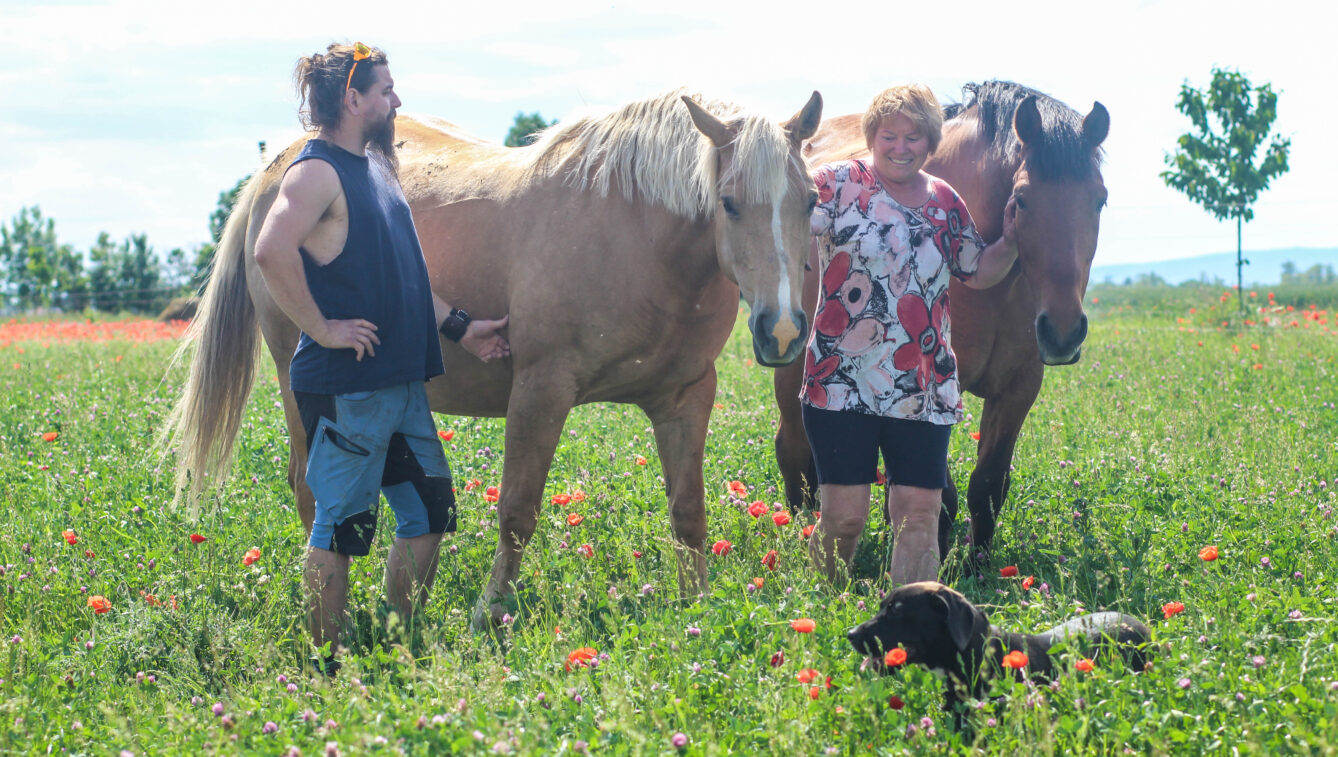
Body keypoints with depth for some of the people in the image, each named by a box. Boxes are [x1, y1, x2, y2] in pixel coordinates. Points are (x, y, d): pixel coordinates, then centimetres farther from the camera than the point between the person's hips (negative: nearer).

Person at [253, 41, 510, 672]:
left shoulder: (374, 165, 16)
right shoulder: (318, 171, -14)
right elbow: (271, 252, -30)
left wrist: (458, 327, 19)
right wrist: (320, 328, -23)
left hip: (402, 381, 10)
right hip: (345, 386, -10)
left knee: (430, 512, 12)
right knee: (341, 526, -2)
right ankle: (327, 669, 8)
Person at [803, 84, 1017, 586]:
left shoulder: (945, 203, 12)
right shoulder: (839, 184, -1)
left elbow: (979, 273, 20)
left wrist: (1010, 243, 3)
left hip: (923, 389, 4)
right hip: (843, 383, -4)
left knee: (920, 515, 0)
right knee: (844, 516, -3)